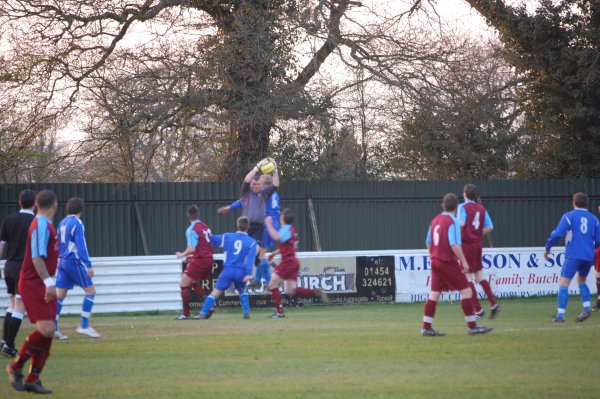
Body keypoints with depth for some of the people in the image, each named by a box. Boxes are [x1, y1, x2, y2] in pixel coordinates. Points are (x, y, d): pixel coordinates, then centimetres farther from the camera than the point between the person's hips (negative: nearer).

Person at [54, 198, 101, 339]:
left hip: (62, 261, 8)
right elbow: (81, 245, -19)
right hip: (74, 262, -8)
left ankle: (54, 329, -1)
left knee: (60, 295, 5)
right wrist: (88, 265, -22)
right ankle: (84, 326, -3)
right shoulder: (77, 224, -12)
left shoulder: (62, 223, 12)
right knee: (90, 291, 2)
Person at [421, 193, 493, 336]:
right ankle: (472, 326, 0)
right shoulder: (453, 221, -13)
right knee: (465, 290, 0)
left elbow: (428, 243, 17)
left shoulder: (435, 220, 10)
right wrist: (463, 261, -19)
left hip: (435, 261, 8)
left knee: (434, 293, 9)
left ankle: (426, 328, 7)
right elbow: (454, 244, -22)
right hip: (448, 262, -8)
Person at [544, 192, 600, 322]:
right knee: (581, 281, 25)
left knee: (563, 283, -4)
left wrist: (547, 248, 1)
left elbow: (557, 234, -11)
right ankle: (586, 308, 8)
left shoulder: (569, 216, -2)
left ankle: (560, 315, -13)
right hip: (589, 256, 5)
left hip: (573, 256, -5)